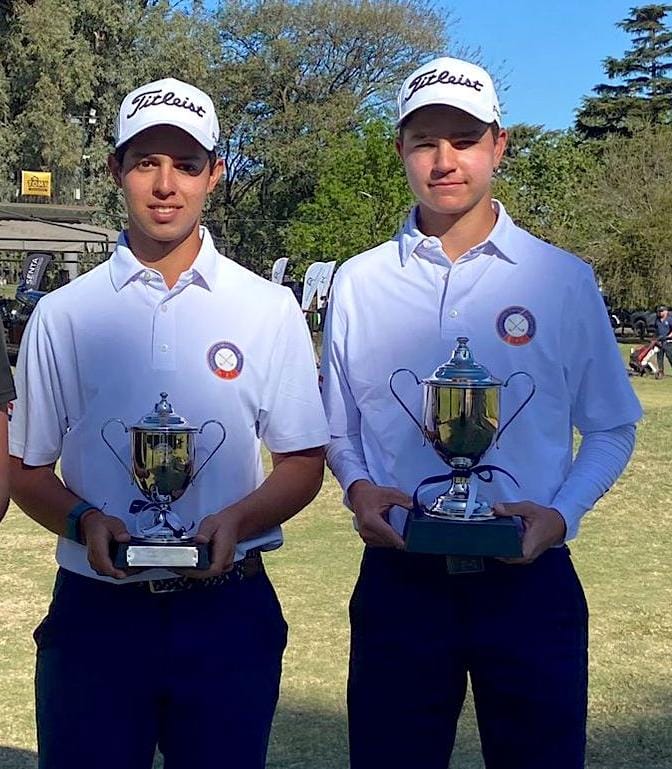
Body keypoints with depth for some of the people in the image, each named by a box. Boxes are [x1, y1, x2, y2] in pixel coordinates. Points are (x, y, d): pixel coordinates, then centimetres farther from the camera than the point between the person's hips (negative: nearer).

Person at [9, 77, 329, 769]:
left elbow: (302, 464, 4)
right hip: (94, 612, 0)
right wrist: (85, 522, -13)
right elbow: (27, 471, 7)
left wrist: (236, 521, -14)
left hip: (227, 612, 0)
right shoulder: (63, 315, 3)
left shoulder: (268, 309, 1)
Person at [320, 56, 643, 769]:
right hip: (399, 580, 1)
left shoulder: (564, 280, 0)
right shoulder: (359, 283, 3)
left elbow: (611, 429, 6)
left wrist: (560, 513, -10)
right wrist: (358, 486, -9)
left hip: (530, 581, 0)